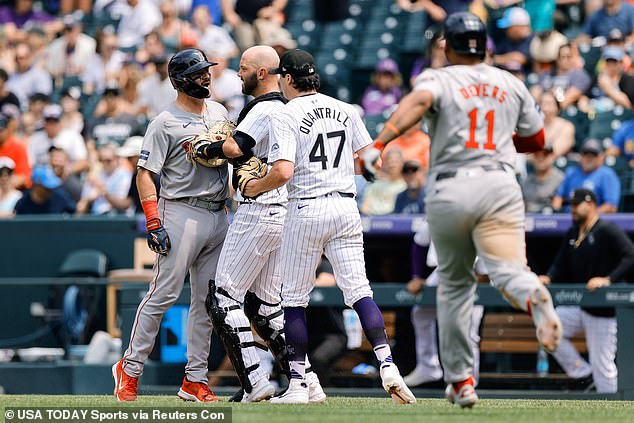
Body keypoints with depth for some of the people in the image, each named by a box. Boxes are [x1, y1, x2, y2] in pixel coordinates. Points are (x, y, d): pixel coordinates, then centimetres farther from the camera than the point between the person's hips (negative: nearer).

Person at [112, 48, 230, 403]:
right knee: (164, 293, -10)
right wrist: (153, 223, -18)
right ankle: (130, 369, -1)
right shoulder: (166, 123, -7)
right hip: (182, 212, -7)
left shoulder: (219, 112, 14)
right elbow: (145, 174, -9)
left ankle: (195, 380, 9)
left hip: (218, 214, 7)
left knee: (208, 300, 5)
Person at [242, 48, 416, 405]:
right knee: (358, 289, 1)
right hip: (347, 207, 4)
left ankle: (299, 385, 7)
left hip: (306, 209, -4)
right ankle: (388, 366, -18)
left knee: (295, 296, 7)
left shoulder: (285, 116, -8)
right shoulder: (345, 110, 9)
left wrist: (255, 187, -1)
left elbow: (283, 172, -19)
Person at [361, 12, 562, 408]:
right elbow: (537, 140, 25)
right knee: (508, 270, -12)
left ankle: (460, 380, 16)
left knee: (455, 283, 15)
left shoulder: (438, 78, 6)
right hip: (500, 186, 1)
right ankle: (534, 296, -51)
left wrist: (380, 142, -31)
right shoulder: (511, 84, 16)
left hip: (449, 190, -1)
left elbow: (418, 101, -18)